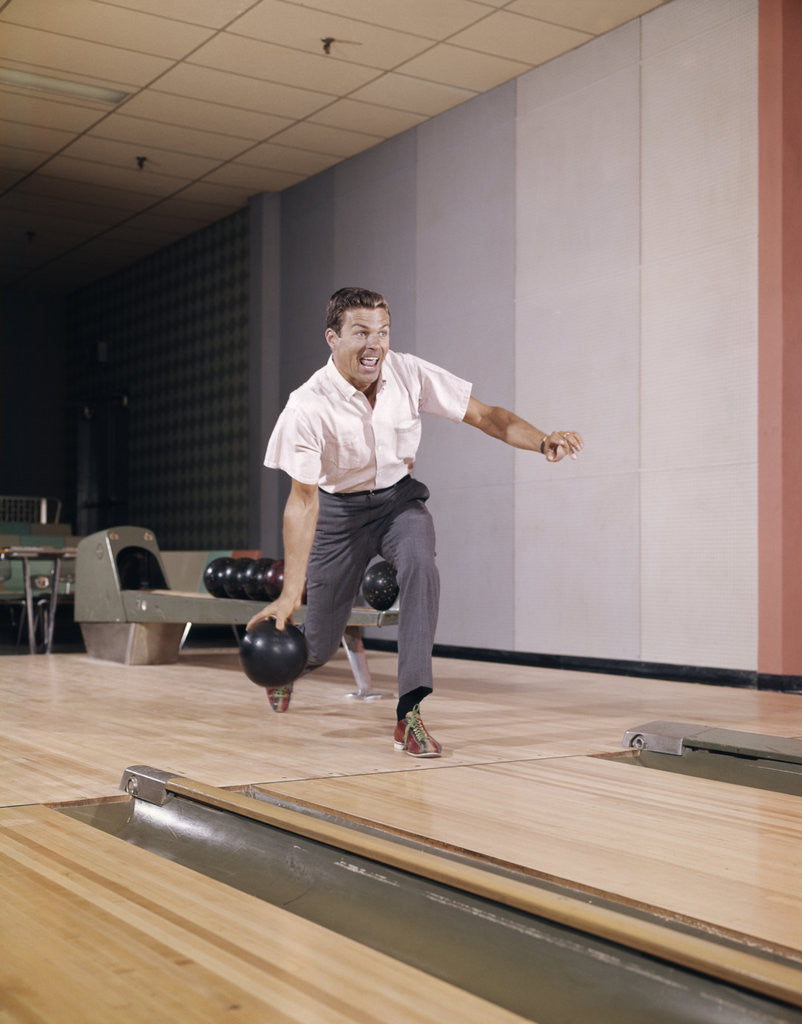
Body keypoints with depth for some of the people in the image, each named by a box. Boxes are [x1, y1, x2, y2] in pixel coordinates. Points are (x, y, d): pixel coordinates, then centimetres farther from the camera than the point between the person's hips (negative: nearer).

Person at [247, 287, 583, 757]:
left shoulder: (409, 373, -17)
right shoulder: (308, 407, -25)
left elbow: (483, 414, -9)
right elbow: (303, 501, -22)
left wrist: (542, 442, -28)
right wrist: (291, 592, -25)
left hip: (400, 498, 2)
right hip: (340, 509, -2)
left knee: (420, 564, -33)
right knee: (322, 643, 3)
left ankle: (409, 714, -29)